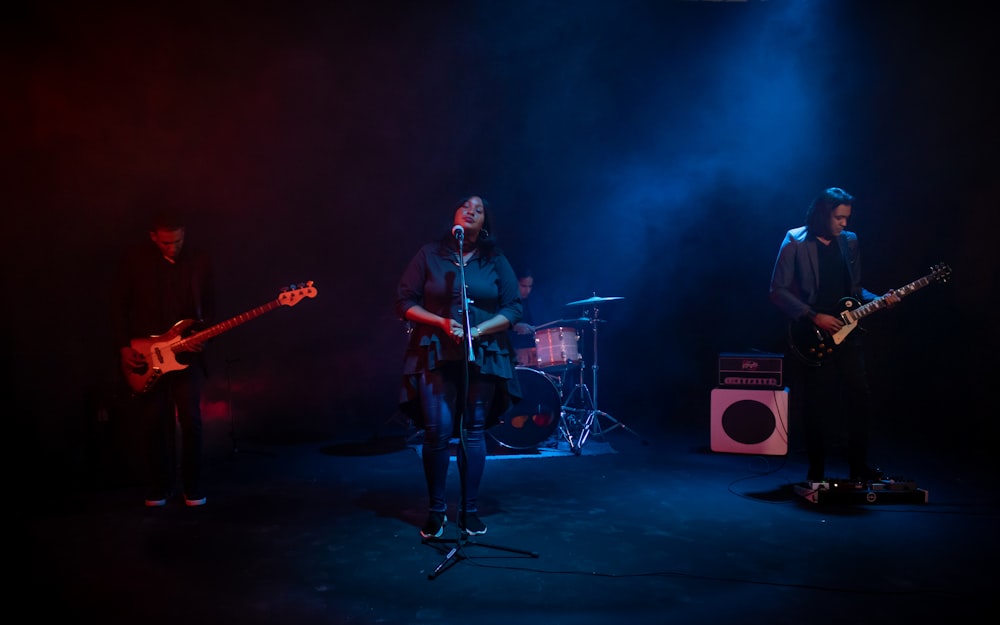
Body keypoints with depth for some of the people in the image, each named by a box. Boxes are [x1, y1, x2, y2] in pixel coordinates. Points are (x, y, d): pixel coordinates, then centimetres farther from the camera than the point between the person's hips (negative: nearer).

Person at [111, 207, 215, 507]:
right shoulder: (135, 259, -3)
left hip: (186, 351, 0)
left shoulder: (200, 261, 1)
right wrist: (124, 347, -5)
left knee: (190, 420, -4)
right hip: (145, 354, 0)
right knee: (154, 423, 4)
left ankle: (193, 487, 10)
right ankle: (158, 487, 20)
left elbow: (209, 306, 8)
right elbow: (119, 306, 1)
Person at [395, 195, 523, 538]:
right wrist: (441, 322, -14)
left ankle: (470, 510, 17)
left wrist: (479, 330, -14)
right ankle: (436, 510, 11)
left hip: (483, 356, 2)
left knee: (474, 432, 5)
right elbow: (404, 303, 1)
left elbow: (514, 308, 2)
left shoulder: (497, 260, 7)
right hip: (436, 355, -1)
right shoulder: (429, 254, 3)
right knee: (438, 431, -7)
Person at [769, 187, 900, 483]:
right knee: (817, 405, 2)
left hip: (846, 332, 5)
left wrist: (878, 300, -1)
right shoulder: (795, 243, -6)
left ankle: (859, 467, 18)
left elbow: (854, 289, 18)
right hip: (813, 336, -5)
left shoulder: (850, 241, 11)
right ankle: (816, 472, 16)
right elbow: (778, 291, -10)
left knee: (861, 397, 2)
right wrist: (814, 317, -15)